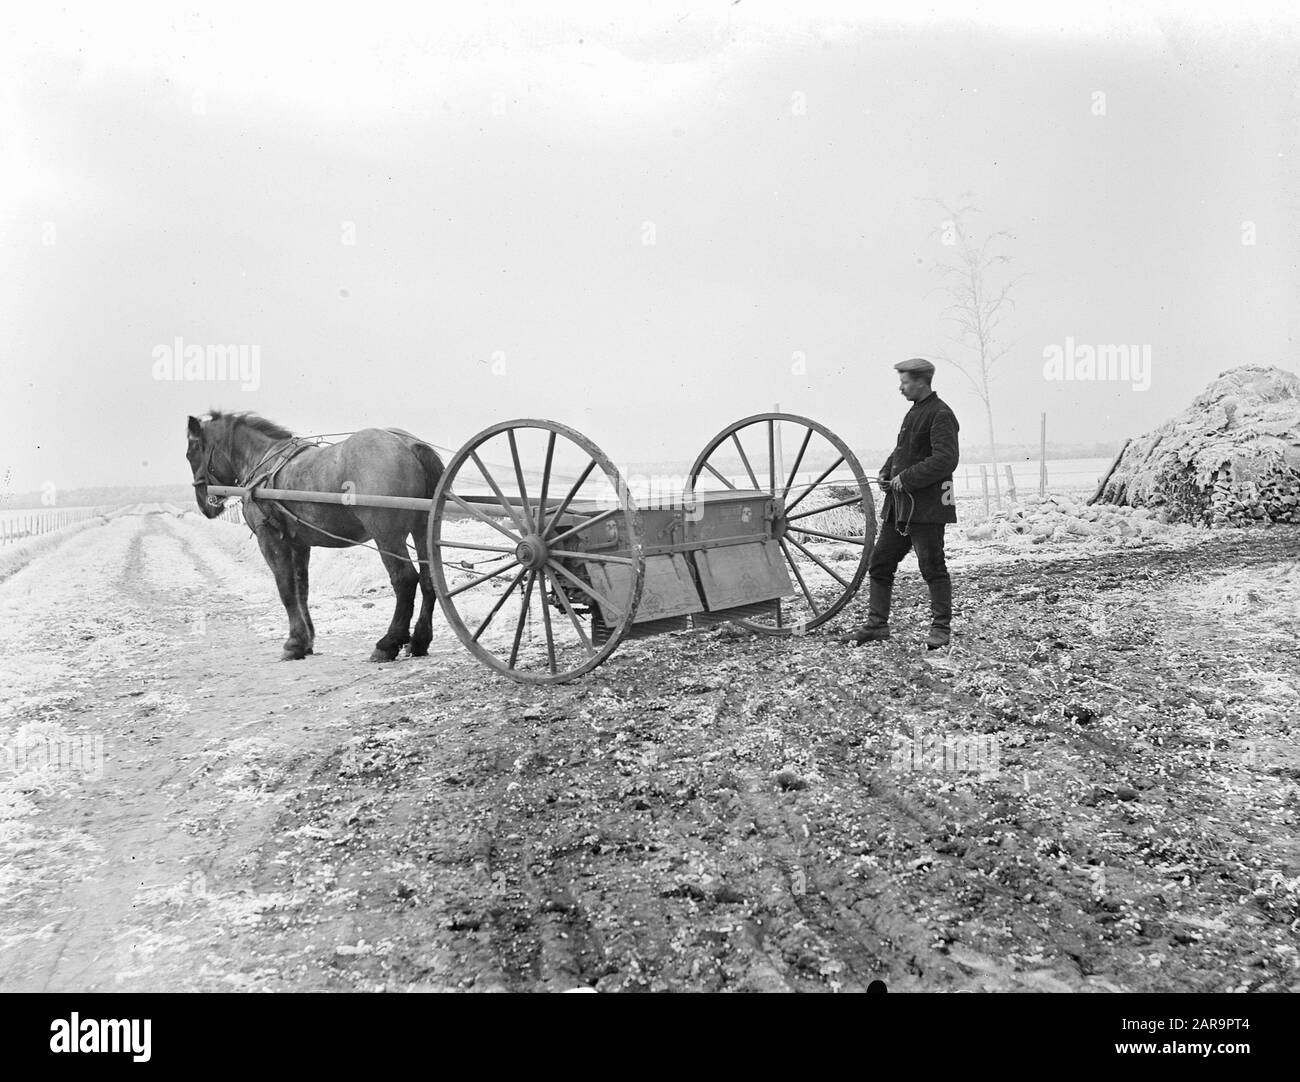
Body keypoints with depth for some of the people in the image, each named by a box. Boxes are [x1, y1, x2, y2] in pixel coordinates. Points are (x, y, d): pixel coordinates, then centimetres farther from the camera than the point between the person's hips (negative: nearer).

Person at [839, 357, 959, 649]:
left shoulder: (940, 415, -12)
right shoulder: (915, 411, 17)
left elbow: (945, 460, -22)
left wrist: (906, 478, -19)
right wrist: (886, 472, 10)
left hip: (926, 506, -10)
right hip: (900, 504, 10)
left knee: (933, 568, -1)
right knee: (879, 563, 9)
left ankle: (941, 627, 10)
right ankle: (876, 624, 16)